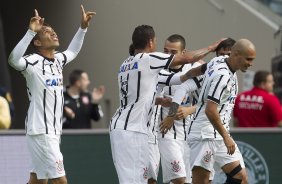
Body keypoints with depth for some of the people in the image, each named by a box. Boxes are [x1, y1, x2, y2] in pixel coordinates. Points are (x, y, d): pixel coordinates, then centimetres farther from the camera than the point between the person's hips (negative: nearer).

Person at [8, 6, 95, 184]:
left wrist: (83, 28, 22)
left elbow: (72, 51, 33)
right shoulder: (34, 62, -14)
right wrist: (31, 32, -42)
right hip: (41, 131, -9)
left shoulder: (58, 60, 11)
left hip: (53, 131, 9)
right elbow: (14, 60, -35)